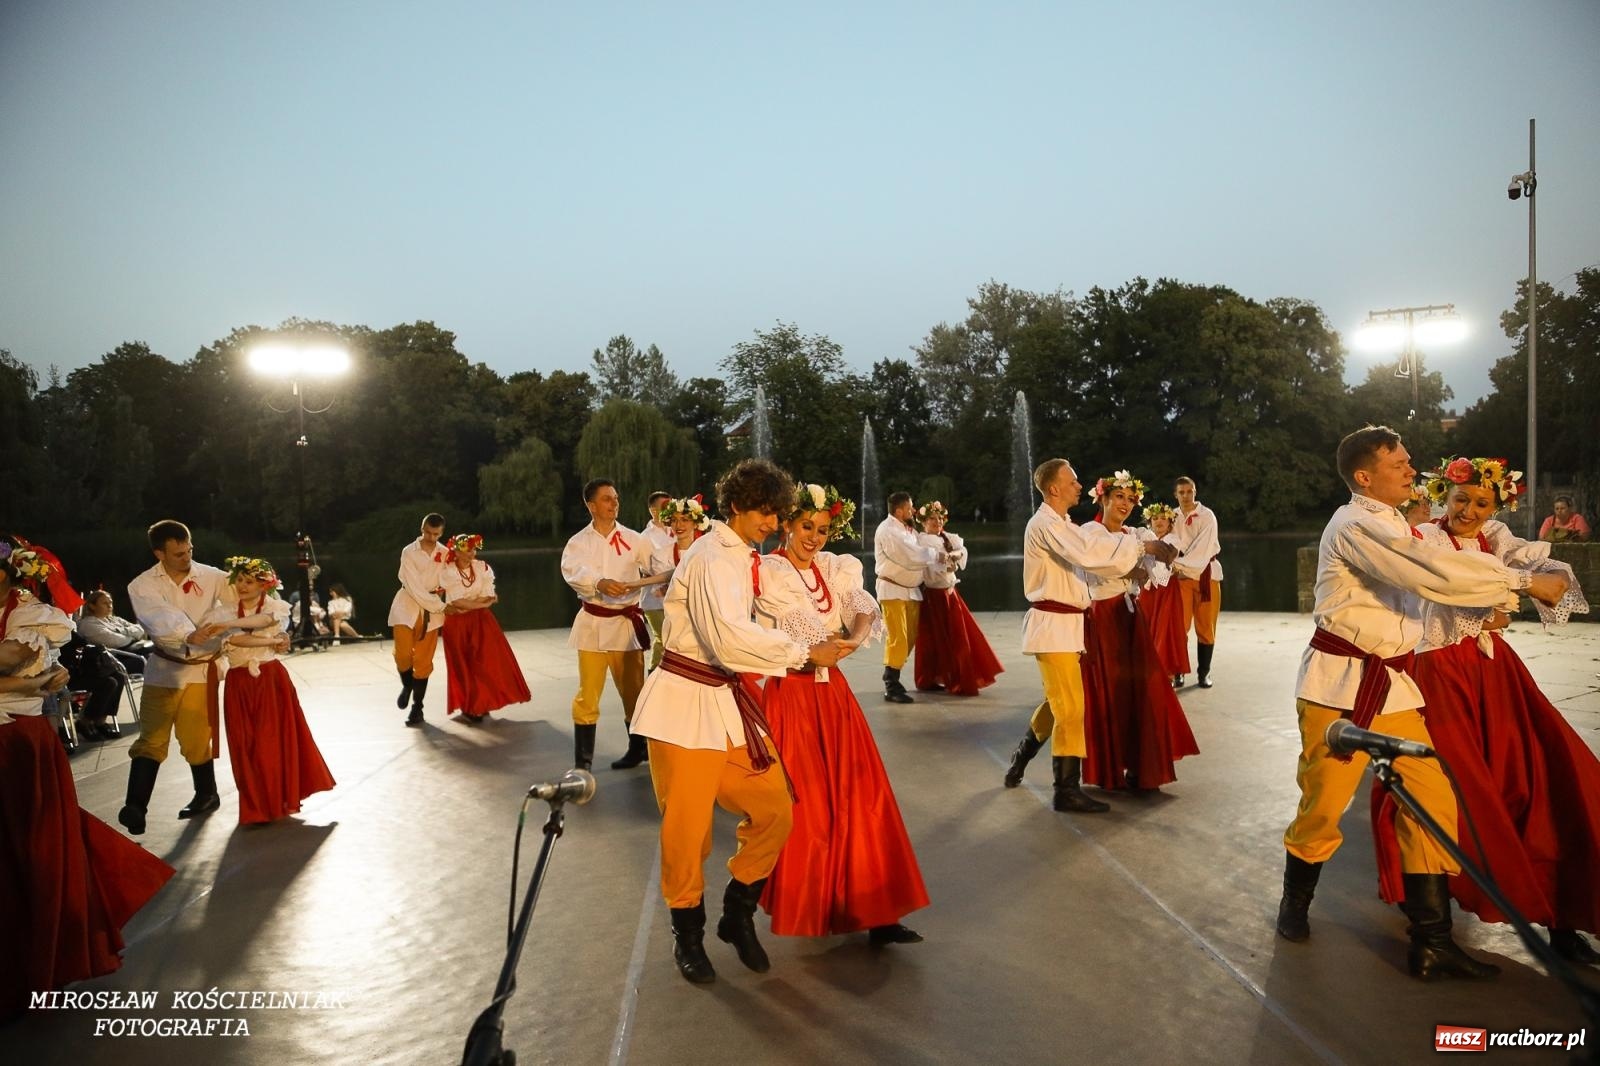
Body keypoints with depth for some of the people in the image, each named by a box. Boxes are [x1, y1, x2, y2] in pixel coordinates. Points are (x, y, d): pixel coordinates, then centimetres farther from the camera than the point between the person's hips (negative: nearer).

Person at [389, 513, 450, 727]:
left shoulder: (444, 553, 2)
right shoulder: (409, 552, -8)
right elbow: (415, 587, -14)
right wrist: (441, 607, -15)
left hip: (431, 609, 2)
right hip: (408, 605, -2)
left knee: (423, 660, 1)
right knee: (403, 654, -9)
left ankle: (417, 707, 13)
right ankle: (407, 686, 25)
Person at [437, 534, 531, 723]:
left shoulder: (482, 568, -2)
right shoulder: (448, 571, -10)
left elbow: (487, 597, -5)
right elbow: (456, 602, -16)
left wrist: (465, 603, -13)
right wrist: (481, 602, -11)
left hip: (481, 621, 2)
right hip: (457, 624, -2)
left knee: (486, 660, -5)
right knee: (463, 665, 1)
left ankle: (481, 704, 8)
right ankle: (469, 708, 9)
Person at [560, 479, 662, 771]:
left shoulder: (634, 539, 4)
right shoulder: (579, 542, 0)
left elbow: (657, 564, -6)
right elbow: (572, 570, -19)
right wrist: (600, 583, -38)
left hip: (627, 622, 1)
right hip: (593, 623, -1)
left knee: (632, 690, 11)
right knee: (588, 694, -2)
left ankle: (638, 749, 31)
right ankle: (582, 762, 7)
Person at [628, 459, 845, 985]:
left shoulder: (745, 557, 12)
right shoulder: (713, 559, -18)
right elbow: (729, 640, -30)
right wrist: (805, 653, -21)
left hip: (730, 701, 9)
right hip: (686, 703, -8)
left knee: (774, 811, 4)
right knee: (687, 826, 0)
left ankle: (738, 916, 25)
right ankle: (688, 935, 23)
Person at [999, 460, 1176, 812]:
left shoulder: (1062, 525, 18)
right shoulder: (1046, 524, -17)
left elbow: (1090, 543, 15)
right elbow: (1088, 551, -26)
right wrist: (1141, 546, -21)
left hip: (1063, 624, 10)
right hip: (1053, 624, -10)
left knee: (1058, 702, 20)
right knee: (1071, 708, -8)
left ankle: (1020, 761, 35)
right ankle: (1067, 790, -2)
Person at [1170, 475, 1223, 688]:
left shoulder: (1207, 516, -5)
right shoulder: (1173, 517, 6)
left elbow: (1203, 548, -16)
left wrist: (1181, 564, -23)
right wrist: (1173, 563, -19)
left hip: (1205, 573, -2)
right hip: (1181, 576, 2)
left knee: (1205, 627, 2)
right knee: (1180, 625, -3)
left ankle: (1204, 672, 10)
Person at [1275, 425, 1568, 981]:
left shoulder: (1392, 526, 18)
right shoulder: (1357, 525, -15)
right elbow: (1435, 571, -24)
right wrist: (1524, 581, -16)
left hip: (1391, 683, 8)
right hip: (1341, 682, -8)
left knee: (1432, 800, 1)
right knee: (1323, 803, -1)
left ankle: (1432, 941, 8)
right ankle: (1295, 904, 25)